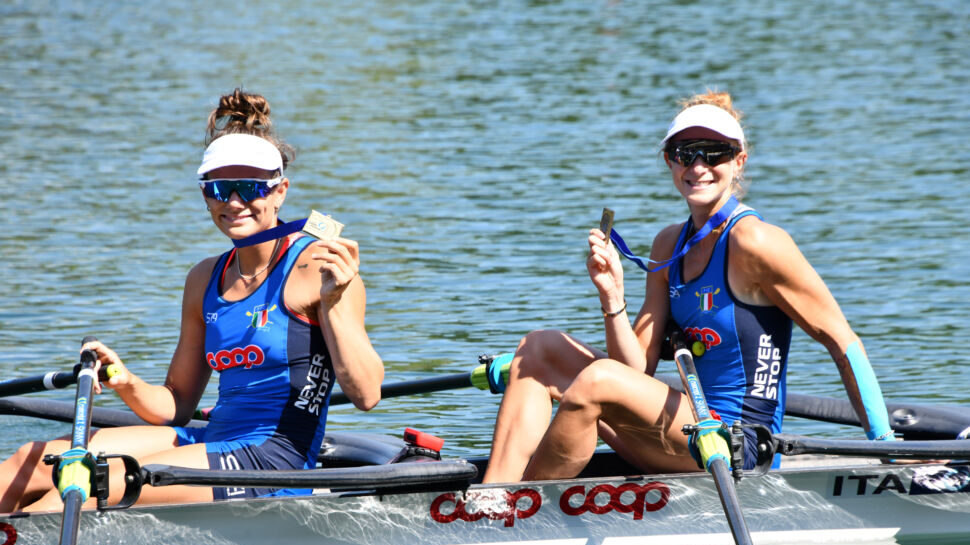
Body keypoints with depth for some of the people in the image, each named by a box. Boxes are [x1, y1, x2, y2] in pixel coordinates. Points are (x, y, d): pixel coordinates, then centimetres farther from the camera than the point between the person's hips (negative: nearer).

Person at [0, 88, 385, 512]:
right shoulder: (206, 279, 15)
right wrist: (127, 384, -1)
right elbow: (177, 406, 19)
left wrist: (333, 304, -24)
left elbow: (366, 395, -13)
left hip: (277, 461, -8)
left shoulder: (315, 267, -6)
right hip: (214, 440, 8)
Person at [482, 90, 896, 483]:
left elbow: (842, 341, -9)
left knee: (596, 381, -29)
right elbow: (639, 369, 7)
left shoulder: (753, 241, -13)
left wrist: (884, 444, -10)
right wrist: (612, 298, -10)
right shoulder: (670, 245, 11)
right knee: (539, 349, 6)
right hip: (685, 433, 9)